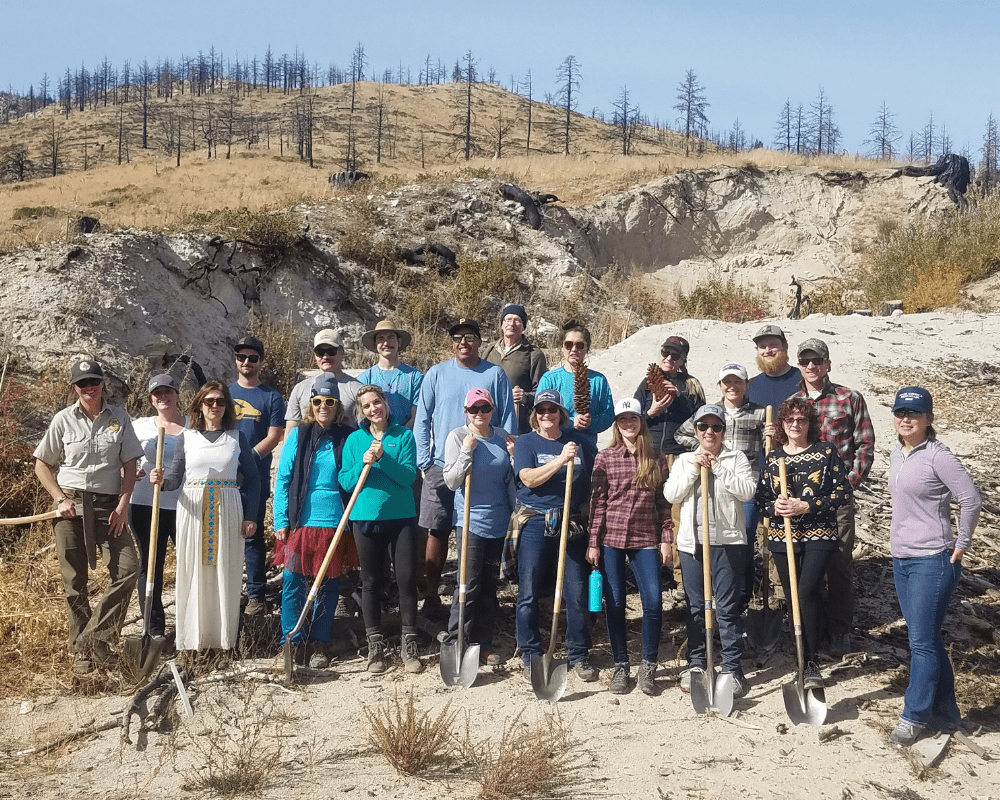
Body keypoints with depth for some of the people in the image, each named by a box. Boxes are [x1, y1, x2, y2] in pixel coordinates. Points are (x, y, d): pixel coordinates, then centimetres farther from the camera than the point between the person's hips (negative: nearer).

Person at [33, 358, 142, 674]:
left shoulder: (119, 418, 4)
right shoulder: (64, 420, 1)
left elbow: (130, 465, 5)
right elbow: (42, 464, 7)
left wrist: (123, 505, -5)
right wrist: (59, 499, -6)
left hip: (108, 505, 1)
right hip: (71, 506, -1)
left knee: (127, 568, -11)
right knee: (75, 581, 3)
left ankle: (94, 635, 1)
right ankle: (82, 651, 14)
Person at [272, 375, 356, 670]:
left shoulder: (348, 438, 4)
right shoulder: (298, 435, 3)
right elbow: (282, 479, 3)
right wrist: (281, 520, -3)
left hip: (334, 523, 1)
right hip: (299, 521, 0)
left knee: (328, 584, 6)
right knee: (293, 582, 0)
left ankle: (318, 644, 17)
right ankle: (292, 642, 12)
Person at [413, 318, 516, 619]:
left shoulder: (496, 375, 2)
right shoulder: (437, 374, 4)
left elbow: (508, 422, 4)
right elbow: (422, 420, 5)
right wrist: (424, 461, -2)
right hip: (442, 467, 0)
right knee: (437, 532, 2)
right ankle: (431, 595, 14)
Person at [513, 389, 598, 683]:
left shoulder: (579, 440, 10)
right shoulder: (525, 442, 4)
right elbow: (529, 478, -12)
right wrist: (561, 460, -20)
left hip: (571, 523, 1)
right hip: (535, 523, -1)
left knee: (577, 593, 1)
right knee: (529, 594, 1)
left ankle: (579, 656, 14)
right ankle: (531, 656, 14)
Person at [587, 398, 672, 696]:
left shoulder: (657, 459, 6)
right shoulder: (605, 458, 2)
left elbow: (664, 502, 7)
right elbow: (597, 502, 0)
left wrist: (666, 539, 3)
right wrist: (593, 542, -3)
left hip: (645, 540, 1)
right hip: (611, 539, 0)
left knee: (653, 602, -7)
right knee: (615, 604, 4)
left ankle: (648, 668, 9)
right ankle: (620, 666, 17)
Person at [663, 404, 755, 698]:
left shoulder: (736, 459, 5)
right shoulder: (683, 460, 13)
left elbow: (747, 490, -10)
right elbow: (670, 494, 0)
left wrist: (717, 468, -12)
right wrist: (694, 469, -9)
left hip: (727, 540, -3)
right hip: (692, 540, 3)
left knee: (727, 607, -4)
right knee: (695, 607, 10)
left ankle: (732, 669, 0)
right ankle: (696, 664, 20)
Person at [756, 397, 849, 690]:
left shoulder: (826, 451, -1)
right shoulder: (772, 457, 8)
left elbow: (843, 492, -5)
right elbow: (760, 498, 10)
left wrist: (806, 506, -15)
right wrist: (774, 507, -13)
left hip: (819, 535, -4)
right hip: (782, 536, 4)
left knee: (808, 590, -21)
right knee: (793, 599, 8)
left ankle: (813, 662, -12)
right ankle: (803, 662, 23)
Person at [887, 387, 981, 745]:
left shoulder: (938, 456, -14)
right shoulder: (896, 455, 10)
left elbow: (971, 500, -14)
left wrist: (960, 546, -8)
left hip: (932, 561, -8)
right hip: (902, 560, 8)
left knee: (922, 642, -3)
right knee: (925, 641, 13)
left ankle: (913, 717, 6)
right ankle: (946, 714, 23)